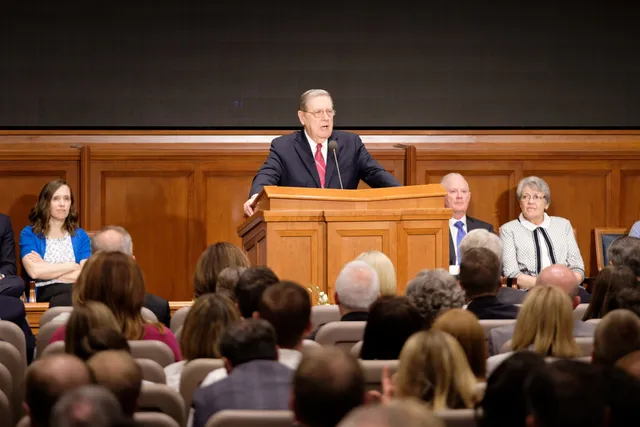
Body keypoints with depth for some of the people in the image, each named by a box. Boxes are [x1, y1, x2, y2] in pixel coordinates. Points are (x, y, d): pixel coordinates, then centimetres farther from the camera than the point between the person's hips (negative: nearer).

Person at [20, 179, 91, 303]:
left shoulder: (80, 235, 18)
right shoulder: (29, 233, 11)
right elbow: (34, 272, -7)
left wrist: (46, 270, -2)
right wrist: (73, 266, 0)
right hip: (44, 294, -3)